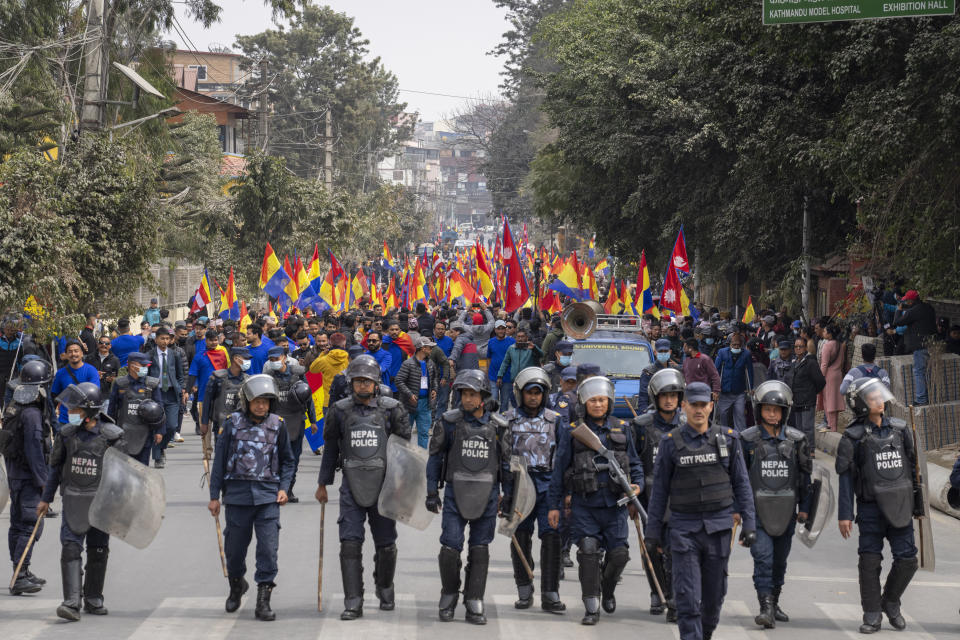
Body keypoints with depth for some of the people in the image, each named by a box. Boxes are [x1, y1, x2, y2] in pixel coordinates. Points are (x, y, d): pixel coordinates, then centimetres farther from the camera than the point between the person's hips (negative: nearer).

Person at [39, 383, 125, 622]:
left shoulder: (111, 435, -9)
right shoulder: (67, 434, 1)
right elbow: (55, 466, 12)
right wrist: (46, 498, 13)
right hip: (73, 501, 2)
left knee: (98, 551, 9)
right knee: (70, 548, -10)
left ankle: (93, 599, 25)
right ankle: (71, 603, -15)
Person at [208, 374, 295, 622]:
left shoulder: (277, 425, 5)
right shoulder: (232, 423, 1)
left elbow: (287, 460, 15)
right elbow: (220, 460, 5)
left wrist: (284, 488, 1)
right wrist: (214, 496, 3)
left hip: (267, 496, 0)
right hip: (237, 495, 0)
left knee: (268, 548, -9)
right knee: (235, 547, 9)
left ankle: (263, 601, -4)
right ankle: (236, 585, 38)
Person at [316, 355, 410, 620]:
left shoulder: (391, 409, 0)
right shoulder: (340, 411, 3)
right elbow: (331, 448, 12)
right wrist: (323, 484, 14)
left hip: (383, 485, 0)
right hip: (351, 486, 0)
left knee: (386, 545, 8)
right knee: (350, 544, -9)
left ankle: (385, 589, 33)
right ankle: (353, 603, -6)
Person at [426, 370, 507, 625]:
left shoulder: (497, 426, 3)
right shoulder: (450, 422, -1)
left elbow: (507, 462, 11)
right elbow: (435, 457, 5)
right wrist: (432, 492, 1)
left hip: (486, 495, 1)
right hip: (455, 492, -1)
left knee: (480, 551, 4)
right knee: (450, 549, -6)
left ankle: (474, 604, 10)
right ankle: (449, 596, 16)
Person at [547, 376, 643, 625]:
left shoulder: (621, 429, 8)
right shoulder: (573, 431, 2)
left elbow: (634, 462, 16)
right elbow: (560, 469, 5)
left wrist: (637, 484, -4)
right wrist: (554, 504, 3)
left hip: (615, 503, 2)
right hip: (585, 504, -2)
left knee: (618, 554, 1)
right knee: (588, 553, -9)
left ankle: (607, 590, 31)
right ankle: (592, 608, 0)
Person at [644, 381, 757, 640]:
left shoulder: (728, 439, 3)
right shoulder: (671, 443, -1)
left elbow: (741, 484, 6)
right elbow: (659, 490, 3)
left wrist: (749, 523, -1)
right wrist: (652, 531, 1)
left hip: (719, 528, 2)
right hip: (684, 529, -2)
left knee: (714, 595, 11)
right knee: (687, 598, -9)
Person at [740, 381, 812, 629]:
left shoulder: (796, 440, 3)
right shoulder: (748, 439, -3)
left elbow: (805, 475, 8)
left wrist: (804, 508, 6)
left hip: (785, 510, 3)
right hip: (757, 509, -3)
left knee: (780, 559, 13)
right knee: (763, 556, -14)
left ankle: (774, 603, 29)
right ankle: (766, 609, -17)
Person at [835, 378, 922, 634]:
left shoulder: (899, 429, 6)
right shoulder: (853, 437, -5)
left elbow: (912, 466, 13)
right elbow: (846, 477, -5)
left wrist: (918, 504, 14)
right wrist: (844, 514, -9)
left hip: (900, 507, 3)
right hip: (871, 508, -3)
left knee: (907, 560, 1)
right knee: (870, 562, -1)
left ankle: (890, 602, 24)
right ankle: (872, 615, 10)